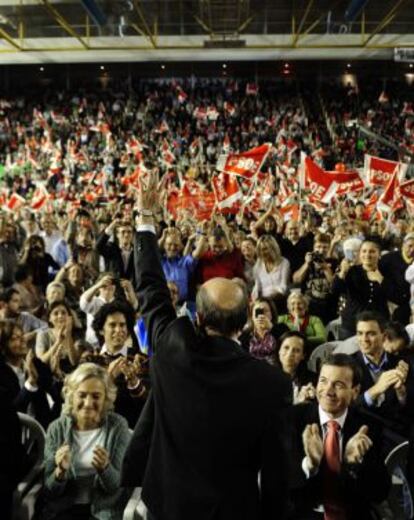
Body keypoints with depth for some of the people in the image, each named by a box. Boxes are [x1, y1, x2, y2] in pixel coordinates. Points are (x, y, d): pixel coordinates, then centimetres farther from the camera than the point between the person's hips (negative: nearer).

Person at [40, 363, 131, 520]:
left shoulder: (118, 426, -5)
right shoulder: (57, 428, 0)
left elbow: (116, 486, -6)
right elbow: (50, 490, 0)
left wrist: (104, 468, -26)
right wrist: (60, 471, -21)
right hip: (63, 507, 1)